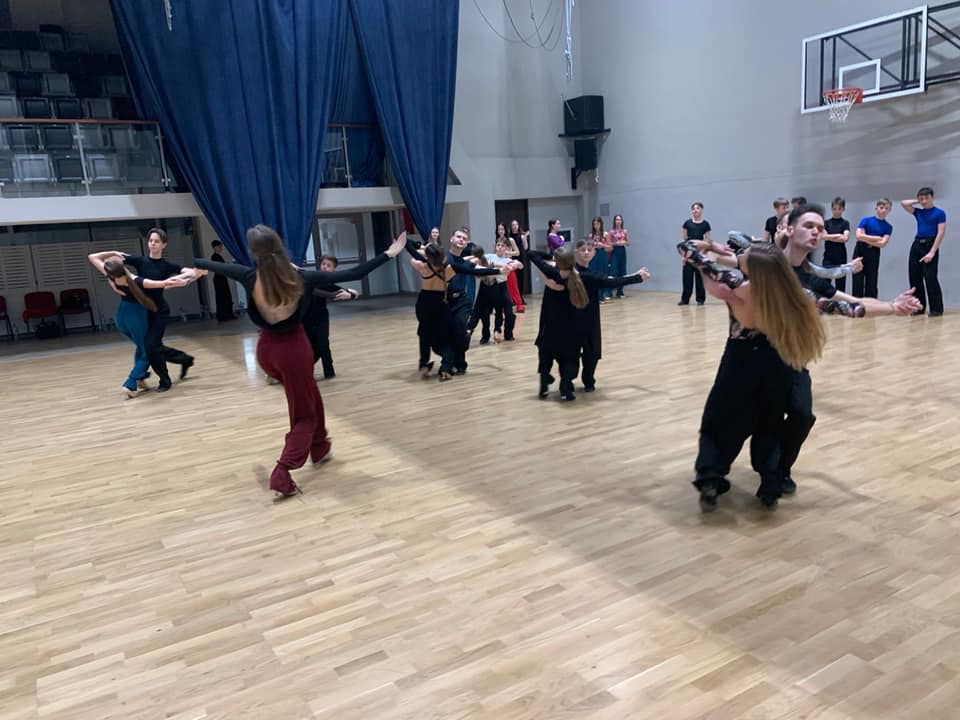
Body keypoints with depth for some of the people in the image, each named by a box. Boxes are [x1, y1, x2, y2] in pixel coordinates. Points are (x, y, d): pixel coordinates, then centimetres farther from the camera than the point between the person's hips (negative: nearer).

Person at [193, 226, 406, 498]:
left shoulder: (250, 278, -13)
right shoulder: (301, 278, -17)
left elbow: (213, 265, 6)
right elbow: (355, 274, -16)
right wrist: (389, 253, -9)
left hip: (267, 349, 4)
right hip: (294, 348, -4)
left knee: (308, 396, 28)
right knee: (304, 414, 9)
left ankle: (319, 448, 42)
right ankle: (281, 475, -4)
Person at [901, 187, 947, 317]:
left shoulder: (939, 213, -2)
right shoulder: (918, 212, 14)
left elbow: (940, 233, -9)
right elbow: (903, 203, 13)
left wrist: (932, 252, -16)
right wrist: (918, 201, 10)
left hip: (930, 245, -6)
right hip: (916, 245, 6)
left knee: (930, 277, -10)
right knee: (914, 277, 4)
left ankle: (937, 309, -5)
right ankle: (919, 307, 12)